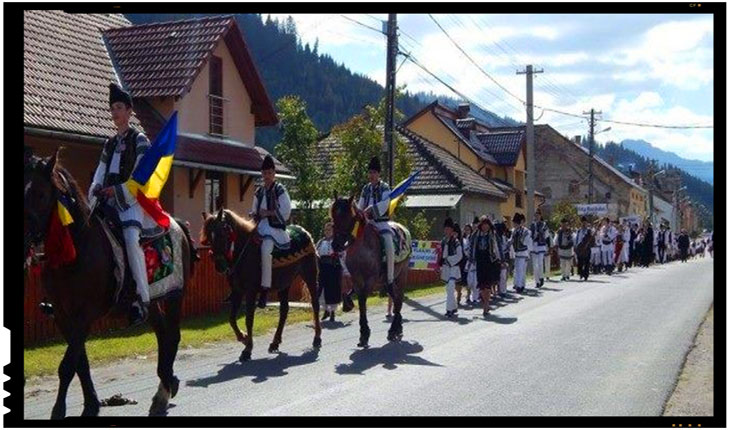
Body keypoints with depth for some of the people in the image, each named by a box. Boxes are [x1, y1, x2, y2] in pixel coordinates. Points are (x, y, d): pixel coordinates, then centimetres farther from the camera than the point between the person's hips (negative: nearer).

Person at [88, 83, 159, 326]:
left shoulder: (139, 141, 1)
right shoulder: (110, 144, 20)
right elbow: (100, 176, 17)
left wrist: (117, 191, -16)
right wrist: (95, 192, -2)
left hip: (131, 200, -7)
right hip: (109, 201, 7)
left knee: (131, 236, -31)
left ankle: (142, 299, -31)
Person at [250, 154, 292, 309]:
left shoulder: (280, 190, -2)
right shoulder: (259, 192, 17)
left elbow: (286, 211, -9)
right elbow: (254, 210, 25)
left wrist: (268, 213, -12)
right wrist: (253, 215, 3)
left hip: (275, 227, -7)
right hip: (260, 226, 7)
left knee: (265, 249, -31)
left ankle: (265, 289, -29)